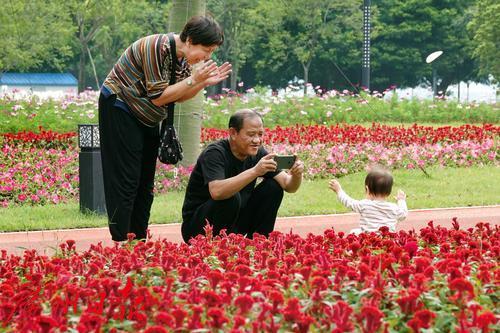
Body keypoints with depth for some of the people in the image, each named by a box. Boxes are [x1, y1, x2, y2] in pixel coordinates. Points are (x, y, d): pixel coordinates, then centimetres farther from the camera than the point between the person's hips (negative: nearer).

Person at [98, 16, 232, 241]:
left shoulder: (184, 57, -1)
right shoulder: (156, 48, -26)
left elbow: (178, 97, 5)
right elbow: (158, 97, -25)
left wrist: (204, 83, -9)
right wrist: (193, 79, -25)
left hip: (147, 118, 9)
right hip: (119, 110, -9)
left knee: (145, 183, 8)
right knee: (126, 181, -10)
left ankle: (138, 242, 13)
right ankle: (121, 243, -9)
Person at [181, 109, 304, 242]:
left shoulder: (257, 153, -2)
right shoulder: (214, 153, -22)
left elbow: (288, 185, -4)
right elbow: (216, 192, -41)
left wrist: (296, 175, -28)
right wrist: (255, 171, -47)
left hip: (233, 221, 7)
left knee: (273, 188, -6)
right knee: (231, 198, -33)